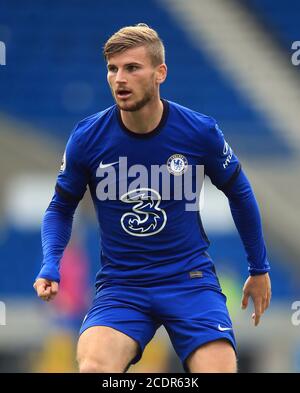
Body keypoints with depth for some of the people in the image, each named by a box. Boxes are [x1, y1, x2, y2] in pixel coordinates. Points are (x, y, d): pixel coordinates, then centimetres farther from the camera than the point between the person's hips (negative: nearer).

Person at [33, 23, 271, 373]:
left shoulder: (200, 132, -6)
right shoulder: (86, 138, -6)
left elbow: (239, 193, 11)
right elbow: (61, 207, 10)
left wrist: (259, 268, 19)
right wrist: (50, 265, -8)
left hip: (190, 279, 1)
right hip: (120, 286, 0)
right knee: (92, 367, -28)